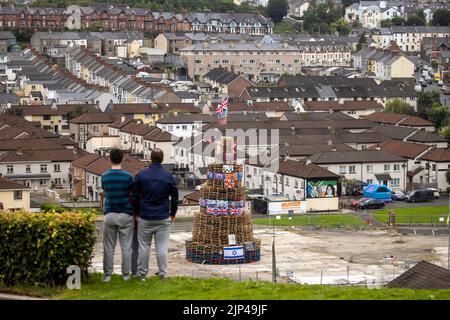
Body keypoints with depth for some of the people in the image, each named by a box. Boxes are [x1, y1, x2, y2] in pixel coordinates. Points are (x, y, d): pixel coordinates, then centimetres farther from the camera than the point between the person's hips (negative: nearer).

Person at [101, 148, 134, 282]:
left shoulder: (104, 177, 1)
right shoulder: (128, 176, -7)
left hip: (110, 214, 2)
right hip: (125, 214, -2)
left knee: (109, 247, 7)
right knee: (126, 246, 5)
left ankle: (107, 274, 7)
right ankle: (126, 274, 7)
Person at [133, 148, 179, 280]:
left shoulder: (140, 175, -2)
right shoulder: (168, 177, -3)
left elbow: (135, 196, 3)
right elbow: (175, 197, 2)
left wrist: (136, 212, 14)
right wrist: (173, 214, 14)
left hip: (145, 217, 0)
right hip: (163, 218, 0)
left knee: (144, 246, 8)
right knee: (162, 247, 4)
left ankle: (142, 273, 12)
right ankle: (162, 273, 6)